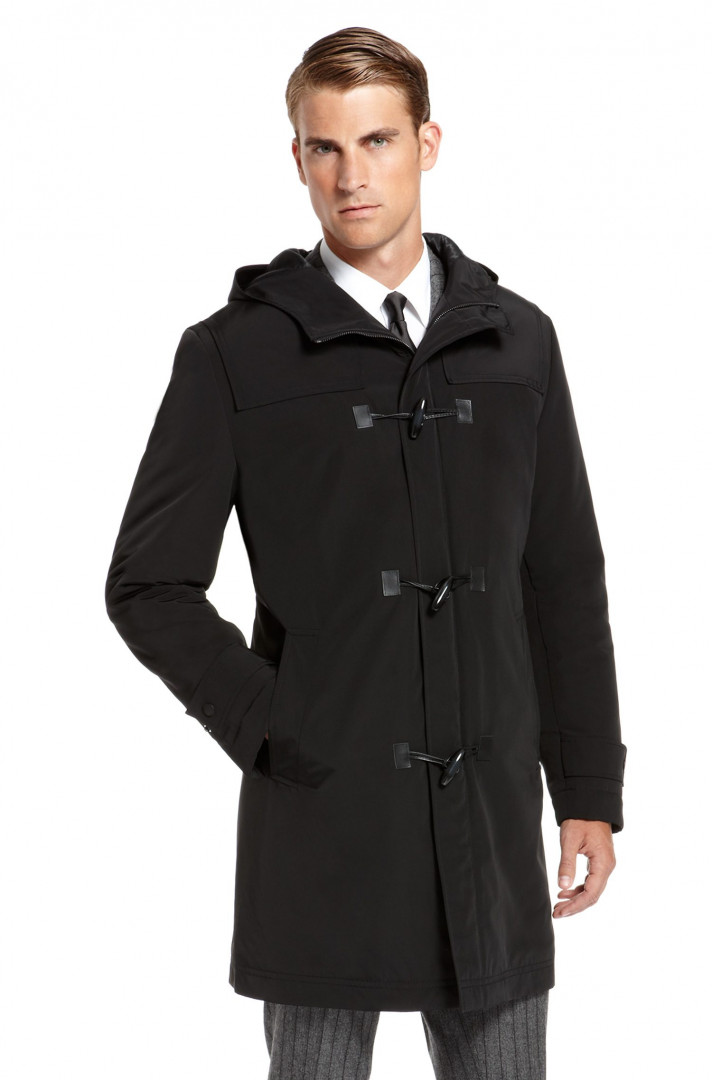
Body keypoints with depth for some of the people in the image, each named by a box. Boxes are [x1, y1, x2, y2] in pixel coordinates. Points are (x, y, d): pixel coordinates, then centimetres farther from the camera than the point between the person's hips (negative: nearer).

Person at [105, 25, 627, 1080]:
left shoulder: (518, 340, 8)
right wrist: (271, 734, -8)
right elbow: (150, 587, -1)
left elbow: (566, 583, 10)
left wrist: (590, 789, 7)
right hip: (323, 820, -2)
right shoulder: (235, 352, -2)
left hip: (490, 813, 3)